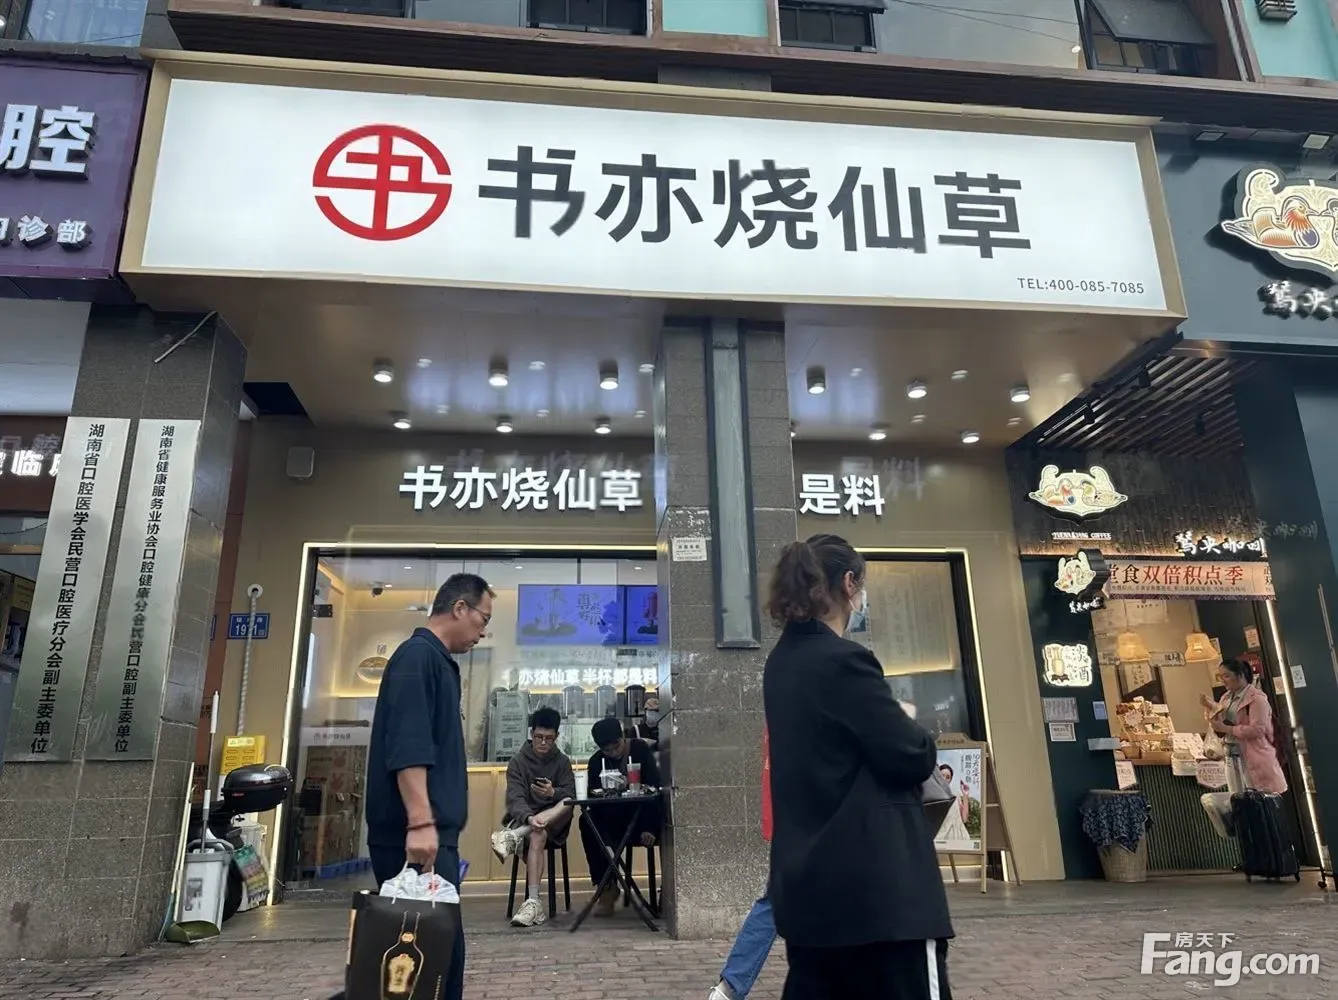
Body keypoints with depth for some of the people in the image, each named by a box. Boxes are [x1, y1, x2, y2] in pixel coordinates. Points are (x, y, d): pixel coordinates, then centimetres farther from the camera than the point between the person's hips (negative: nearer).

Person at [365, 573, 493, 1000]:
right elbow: (407, 745, -21)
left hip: (433, 829, 10)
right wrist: (420, 821, -26)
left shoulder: (437, 660, 19)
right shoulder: (417, 655, -11)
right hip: (416, 832, -10)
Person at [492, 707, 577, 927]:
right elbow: (515, 799, -14)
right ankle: (533, 903, -39)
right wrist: (529, 818, -36)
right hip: (522, 820, -2)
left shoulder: (562, 761, 7)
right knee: (538, 837, -38)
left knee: (567, 804, -32)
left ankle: (513, 837, -41)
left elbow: (570, 795, -4)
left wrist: (553, 793, -29)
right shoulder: (518, 761, -1)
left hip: (553, 823, 2)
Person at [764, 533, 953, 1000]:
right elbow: (912, 757, -14)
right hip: (874, 887, -8)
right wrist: (914, 729, 6)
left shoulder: (782, 663, 9)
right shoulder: (844, 661, -18)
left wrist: (890, 722, 8)